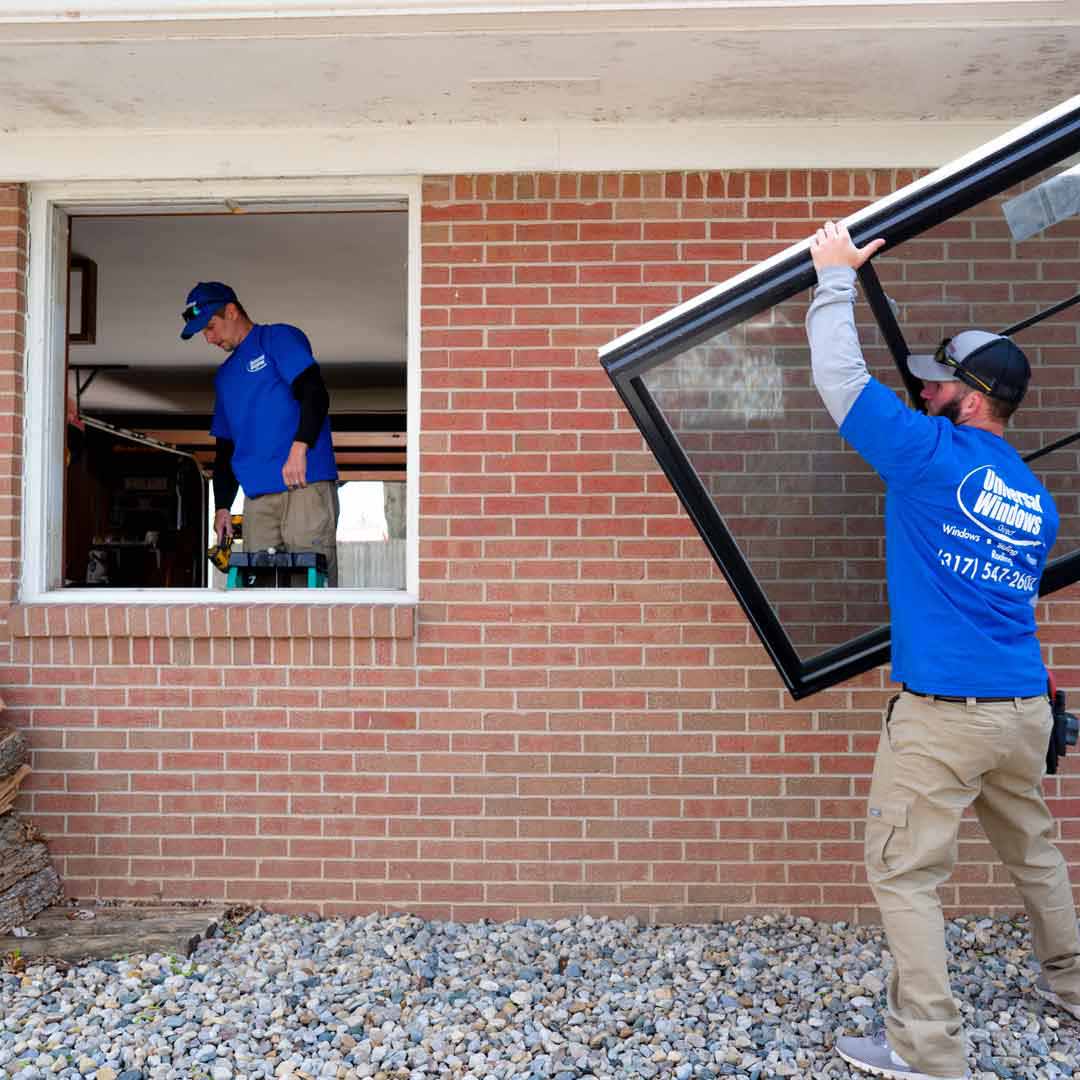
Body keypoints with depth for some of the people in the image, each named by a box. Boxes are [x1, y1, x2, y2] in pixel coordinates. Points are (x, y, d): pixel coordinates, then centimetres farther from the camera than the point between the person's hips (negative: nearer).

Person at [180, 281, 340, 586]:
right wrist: (222, 506, 18)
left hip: (305, 484, -6)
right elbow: (225, 447, 27)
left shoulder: (279, 338, 7)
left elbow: (314, 394, -8)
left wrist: (299, 447, -22)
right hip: (257, 497, 7)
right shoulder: (224, 376, 27)